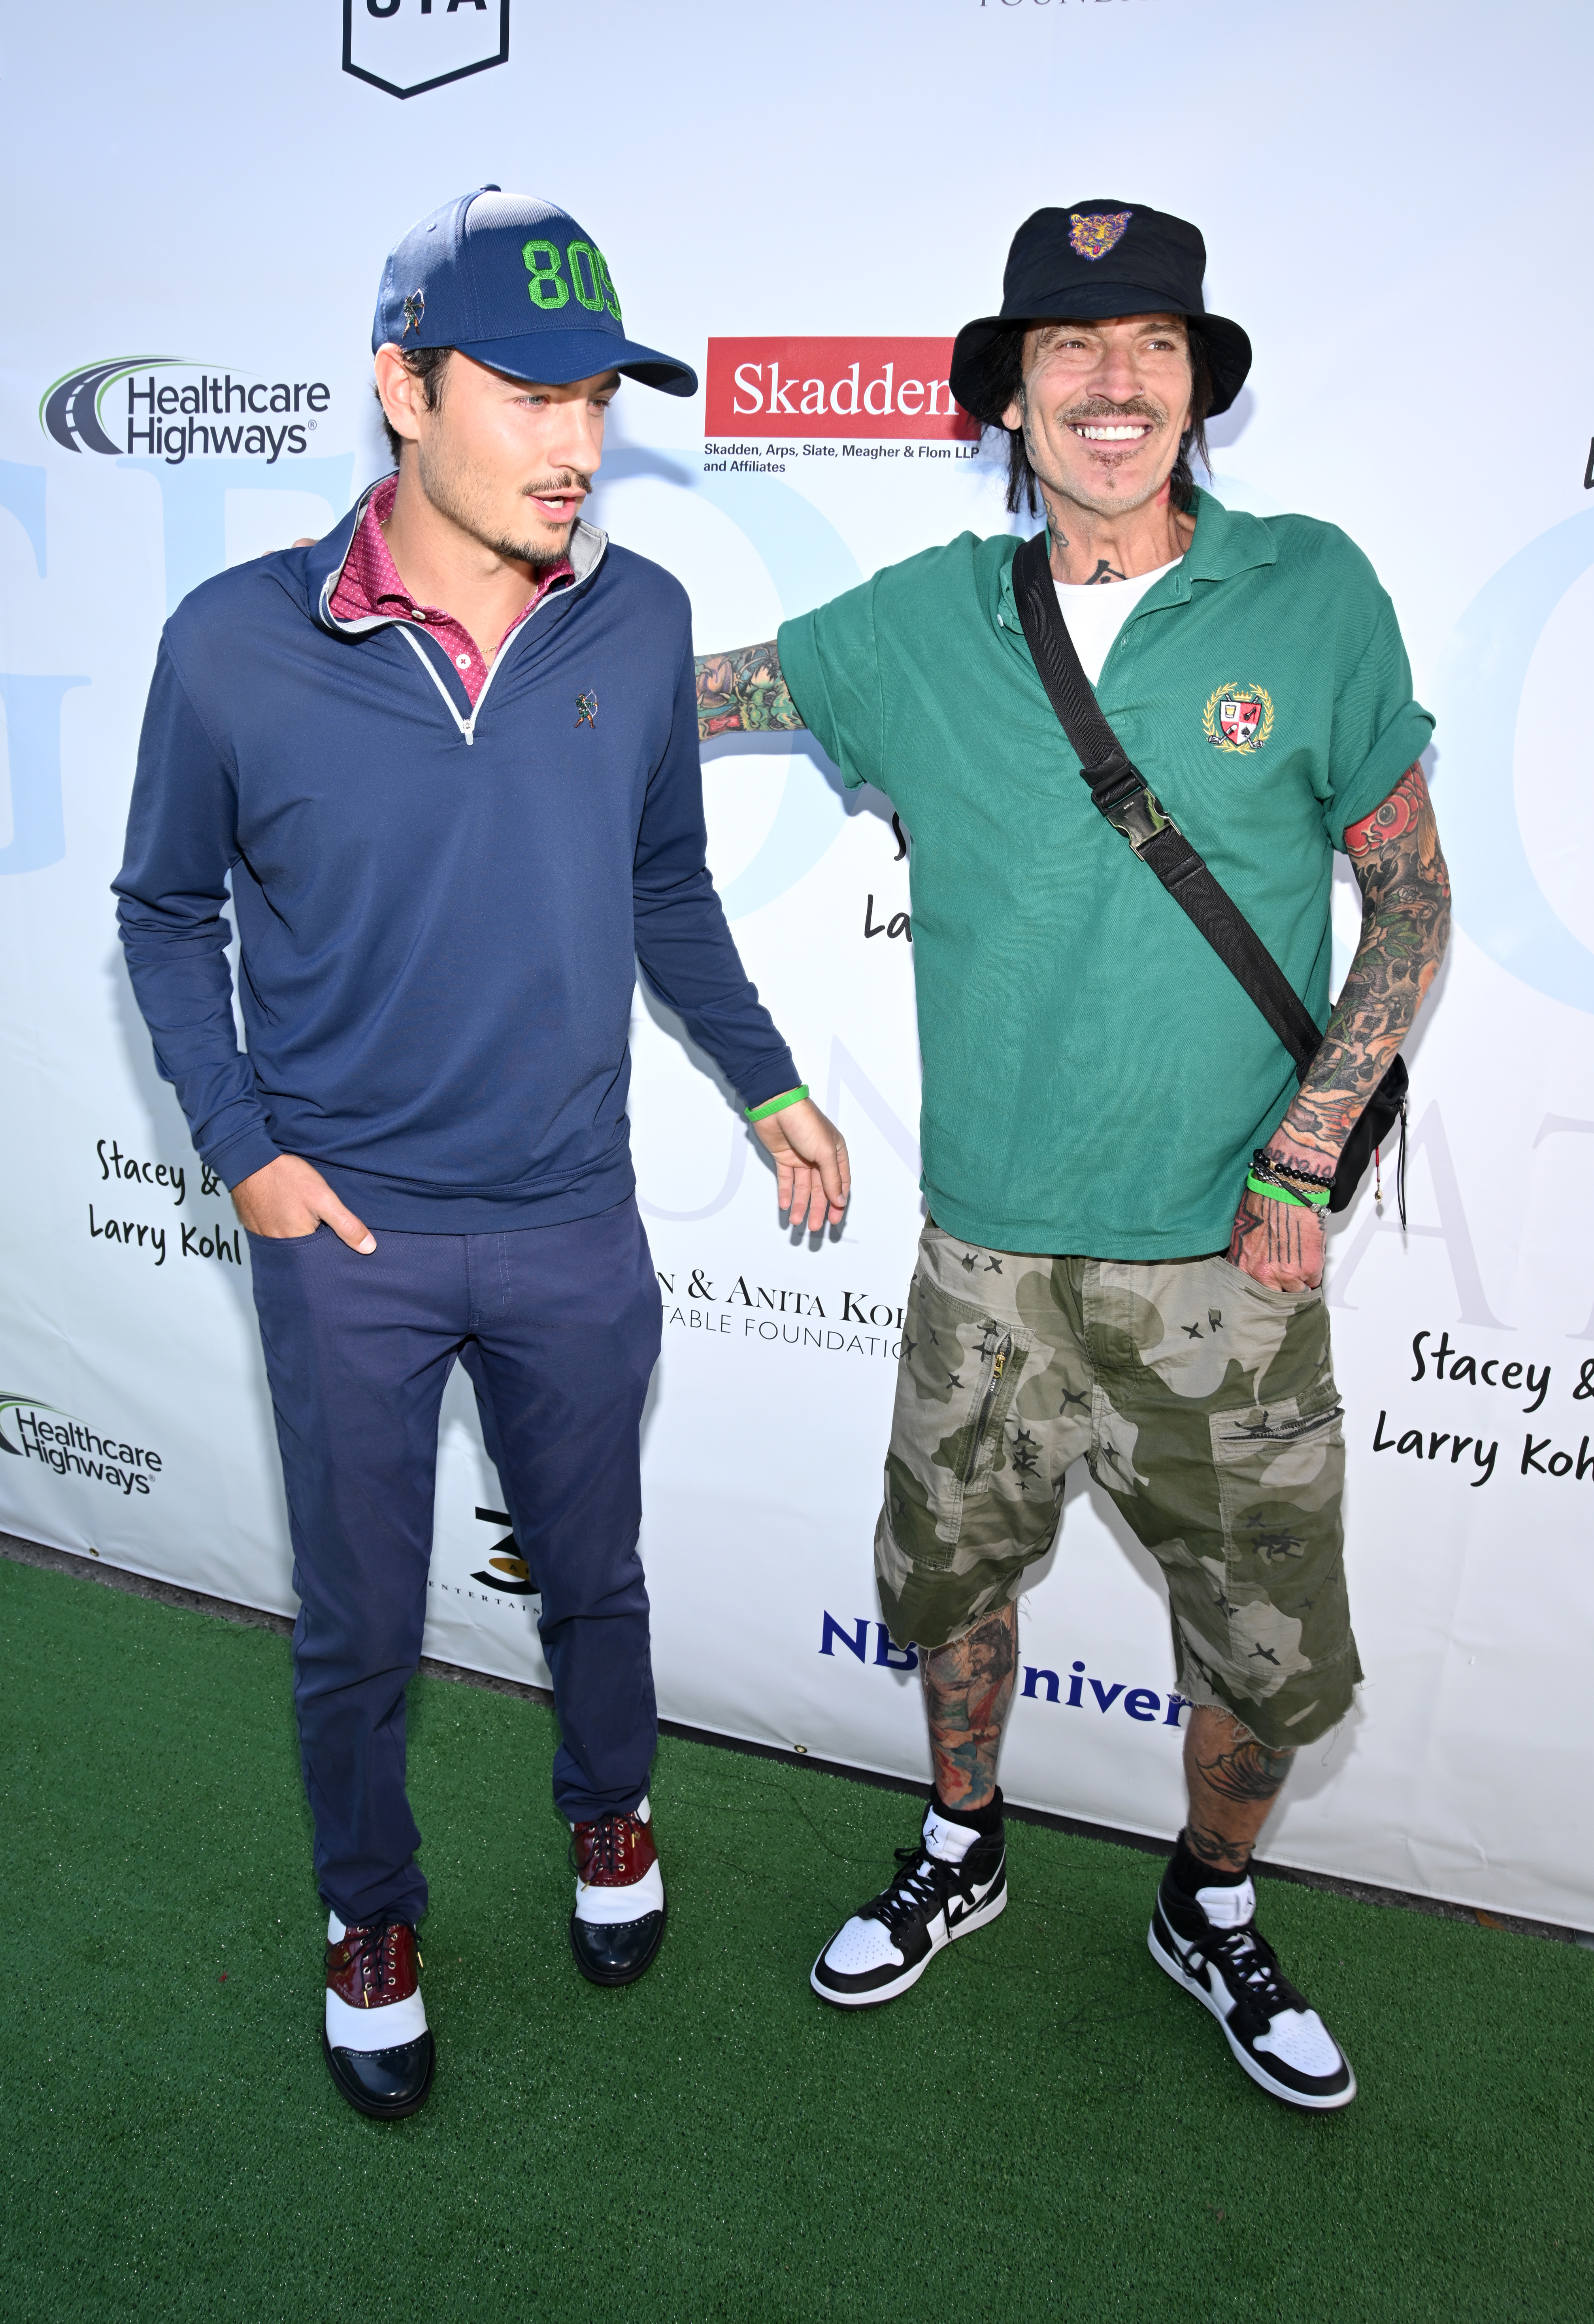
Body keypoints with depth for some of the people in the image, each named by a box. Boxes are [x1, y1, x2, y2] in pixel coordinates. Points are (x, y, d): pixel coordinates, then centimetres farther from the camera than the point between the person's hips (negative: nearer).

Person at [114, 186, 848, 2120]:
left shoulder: (640, 622, -5)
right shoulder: (235, 646, -11)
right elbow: (167, 912, 2)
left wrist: (767, 1086, 10)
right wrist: (241, 1145, -7)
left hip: (575, 1223, 2)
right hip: (345, 1233, -1)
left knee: (591, 1570, 21)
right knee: (358, 1623, 15)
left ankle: (608, 1816, 52)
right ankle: (369, 1917, 43)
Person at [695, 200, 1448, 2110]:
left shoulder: (1312, 594, -3)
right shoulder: (926, 621, 1)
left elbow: (1410, 896, 0)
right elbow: (681, 694, 15)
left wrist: (1302, 1162, -8)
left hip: (1224, 1259, -1)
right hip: (988, 1250, 2)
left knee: (1270, 1655, 11)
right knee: (951, 1581, 17)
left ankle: (1210, 1912, 42)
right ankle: (961, 1853, 47)